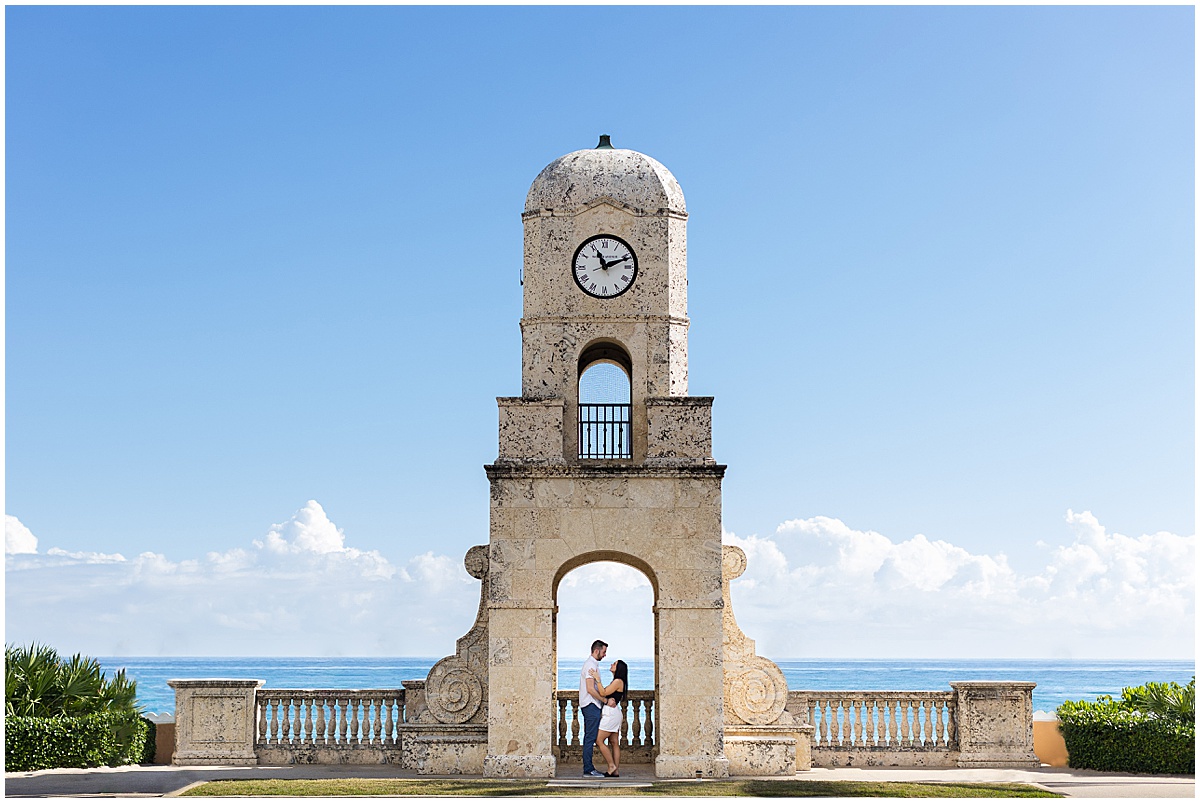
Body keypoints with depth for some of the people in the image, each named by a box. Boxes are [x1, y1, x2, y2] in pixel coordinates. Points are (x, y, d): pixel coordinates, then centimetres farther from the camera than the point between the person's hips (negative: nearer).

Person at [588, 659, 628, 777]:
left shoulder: (618, 681, -13)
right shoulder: (616, 681, 17)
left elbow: (603, 693, -18)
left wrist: (598, 679, -18)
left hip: (611, 713, -10)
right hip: (613, 714, 10)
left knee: (599, 740, -6)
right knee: (614, 743, 7)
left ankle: (612, 766, -3)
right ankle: (616, 771, 7)